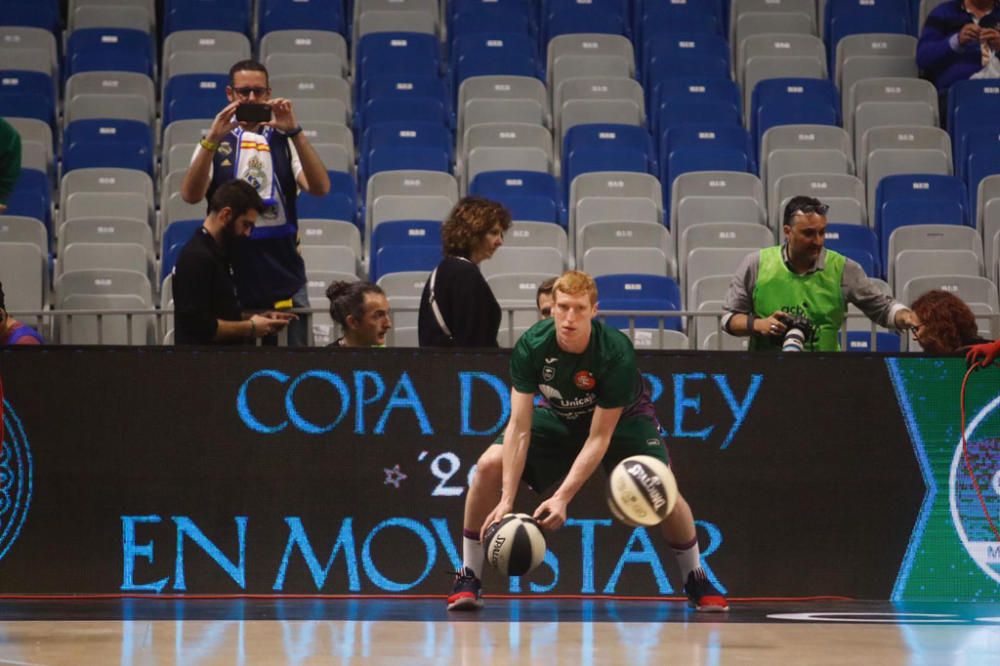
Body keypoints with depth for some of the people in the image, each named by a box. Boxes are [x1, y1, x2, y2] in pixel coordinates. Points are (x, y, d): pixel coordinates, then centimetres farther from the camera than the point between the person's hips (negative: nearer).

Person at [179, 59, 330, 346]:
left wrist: (294, 132, -20)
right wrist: (212, 140, -23)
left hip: (285, 282, 1)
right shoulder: (216, 142, 6)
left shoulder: (285, 141, 7)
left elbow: (319, 188, -9)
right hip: (230, 277, -1)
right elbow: (190, 195, -11)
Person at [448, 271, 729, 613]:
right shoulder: (531, 347, -28)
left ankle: (697, 581, 1)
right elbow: (519, 427, -26)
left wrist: (562, 498, -39)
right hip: (558, 416, 2)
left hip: (622, 418, -2)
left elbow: (599, 437, -32)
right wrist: (507, 500, -35)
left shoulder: (617, 353, -35)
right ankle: (467, 579, -5)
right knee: (490, 465, -19)